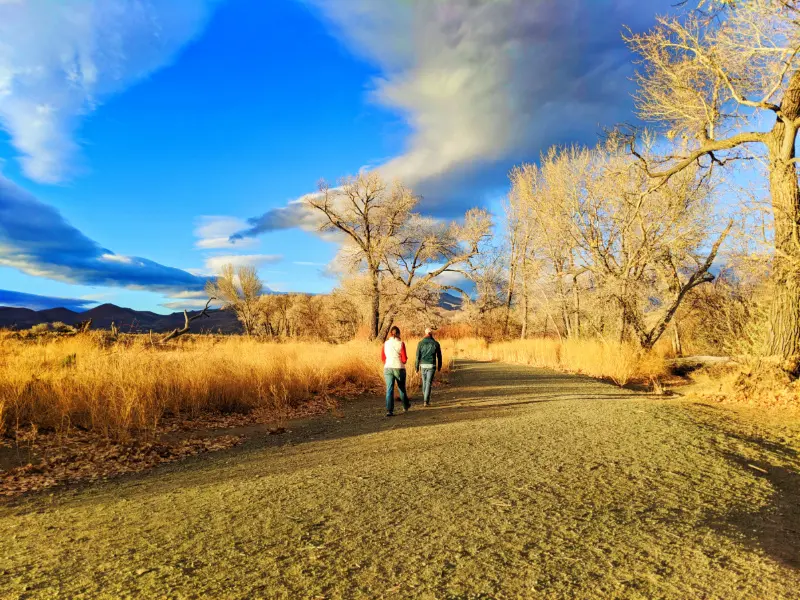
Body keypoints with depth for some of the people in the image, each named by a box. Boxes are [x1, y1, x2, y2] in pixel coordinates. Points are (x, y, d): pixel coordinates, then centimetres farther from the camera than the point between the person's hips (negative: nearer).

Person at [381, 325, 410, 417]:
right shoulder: (401, 343, -8)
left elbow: (382, 358, 5)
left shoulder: (386, 343, 0)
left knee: (389, 390, 0)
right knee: (402, 388, 17)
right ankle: (405, 406, 37)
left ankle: (389, 410, -10)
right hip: (399, 368, -1)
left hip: (388, 368, 1)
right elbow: (404, 358, -9)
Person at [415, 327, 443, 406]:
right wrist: (439, 366, 17)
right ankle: (426, 401, -8)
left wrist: (416, 367, 2)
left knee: (424, 382, 18)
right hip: (431, 365, -1)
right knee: (429, 383, -1)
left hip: (423, 365, 1)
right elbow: (439, 356, 4)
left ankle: (425, 399, 28)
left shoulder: (421, 343, -3)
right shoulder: (436, 343, -1)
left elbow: (418, 356, -4)